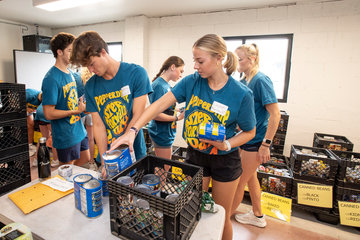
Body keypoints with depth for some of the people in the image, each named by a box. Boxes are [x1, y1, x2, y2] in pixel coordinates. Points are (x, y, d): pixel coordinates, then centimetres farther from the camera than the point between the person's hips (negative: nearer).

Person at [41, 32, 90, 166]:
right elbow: (49, 114, -21)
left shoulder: (70, 73, 8)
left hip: (79, 130, 8)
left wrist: (81, 103, 0)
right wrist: (75, 111, -24)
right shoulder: (51, 78, -20)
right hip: (66, 136, -8)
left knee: (85, 159, 23)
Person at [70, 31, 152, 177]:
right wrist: (105, 162, -11)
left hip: (134, 154, -2)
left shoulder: (136, 73, -10)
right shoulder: (90, 86, 1)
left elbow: (138, 116, -14)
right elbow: (98, 125, -3)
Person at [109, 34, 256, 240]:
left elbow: (250, 132, -6)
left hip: (225, 161, -2)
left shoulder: (241, 94, -18)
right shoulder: (192, 82, -10)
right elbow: (160, 104, -17)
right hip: (195, 155, 3)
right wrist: (133, 130, -27)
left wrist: (227, 144, -24)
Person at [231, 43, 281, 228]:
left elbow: (275, 114, -20)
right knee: (250, 177, 21)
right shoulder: (243, 81, 9)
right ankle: (257, 216, 41)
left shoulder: (261, 80, -17)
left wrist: (266, 144, -22)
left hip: (256, 140, -9)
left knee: (239, 181, 5)